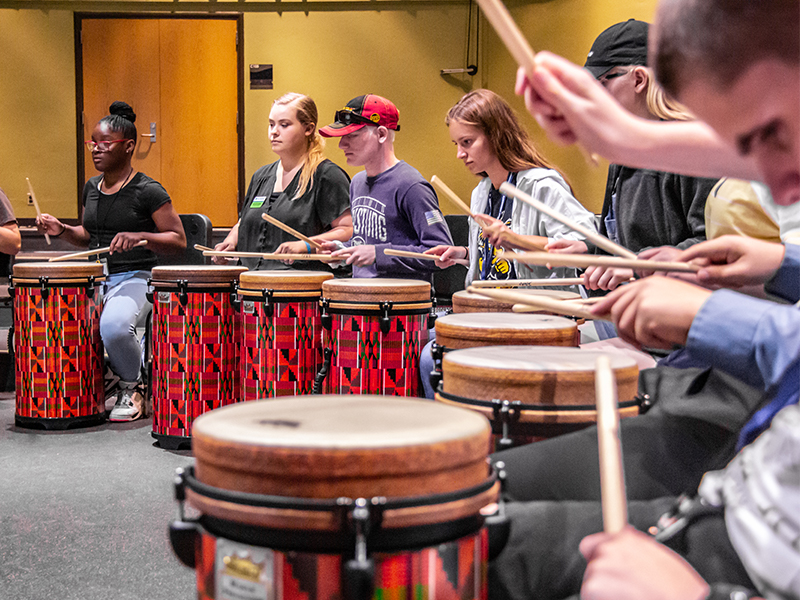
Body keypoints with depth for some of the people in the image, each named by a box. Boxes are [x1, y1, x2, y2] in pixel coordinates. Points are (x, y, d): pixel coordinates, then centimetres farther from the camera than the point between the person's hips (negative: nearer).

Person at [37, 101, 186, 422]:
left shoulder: (148, 191, -8)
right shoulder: (91, 188, 13)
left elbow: (178, 240, -9)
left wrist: (139, 236, -24)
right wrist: (62, 230, 6)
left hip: (135, 278, -7)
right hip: (95, 277, 7)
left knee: (113, 326, -36)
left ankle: (133, 386, -3)